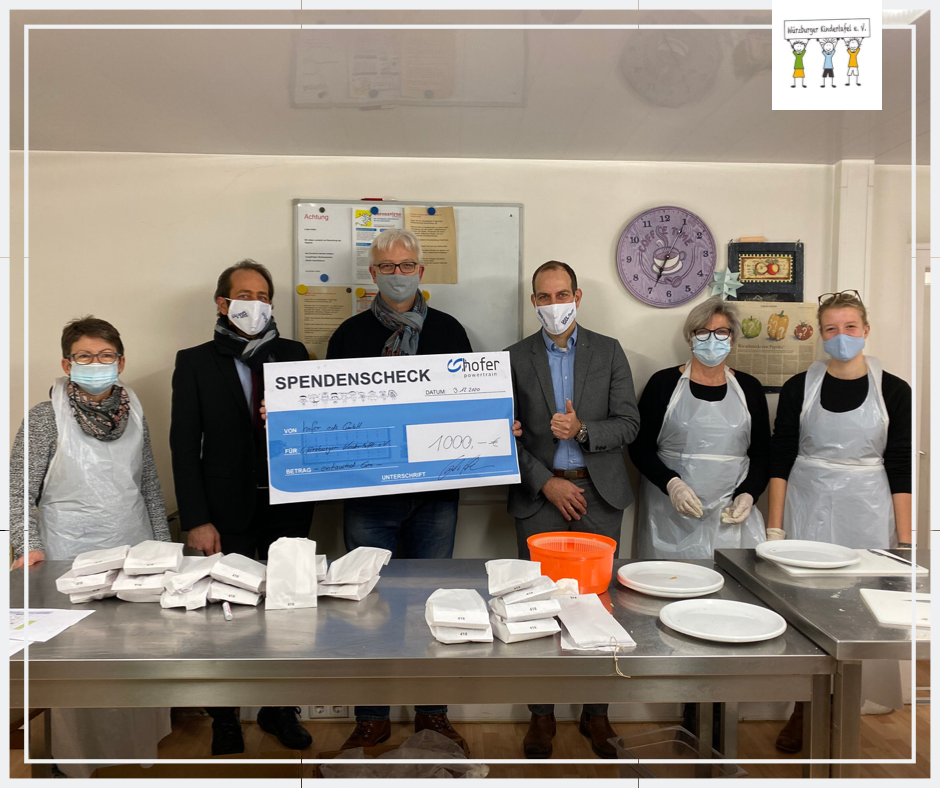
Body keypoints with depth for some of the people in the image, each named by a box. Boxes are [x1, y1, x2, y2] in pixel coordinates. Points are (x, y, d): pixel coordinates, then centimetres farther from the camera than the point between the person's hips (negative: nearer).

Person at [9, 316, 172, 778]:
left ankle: (140, 748, 29)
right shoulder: (45, 418, -4)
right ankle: (74, 759, 24)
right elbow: (19, 492, -4)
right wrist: (28, 546, -18)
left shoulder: (133, 414, 6)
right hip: (72, 562, -3)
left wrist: (162, 547, 10)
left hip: (135, 557, 3)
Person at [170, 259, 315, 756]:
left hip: (286, 510, 2)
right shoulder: (195, 362, 2)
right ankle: (225, 719, 30)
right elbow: (184, 444, -3)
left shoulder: (294, 355, 7)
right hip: (228, 514, -1)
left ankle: (279, 708, 31)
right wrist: (196, 519, -9)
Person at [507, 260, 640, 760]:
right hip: (539, 494, 0)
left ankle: (595, 712, 23)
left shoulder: (609, 351, 7)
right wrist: (547, 483, -8)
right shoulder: (516, 358, 5)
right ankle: (541, 713, 20)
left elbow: (628, 424, 2)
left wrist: (582, 429, -16)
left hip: (598, 493, 1)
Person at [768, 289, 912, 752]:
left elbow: (901, 470, 2)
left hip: (867, 514, 0)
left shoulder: (893, 391, 1)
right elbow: (780, 460, 1)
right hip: (807, 509, 0)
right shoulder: (799, 388, 1)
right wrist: (774, 526, -3)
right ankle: (803, 709, 22)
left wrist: (904, 540, -2)